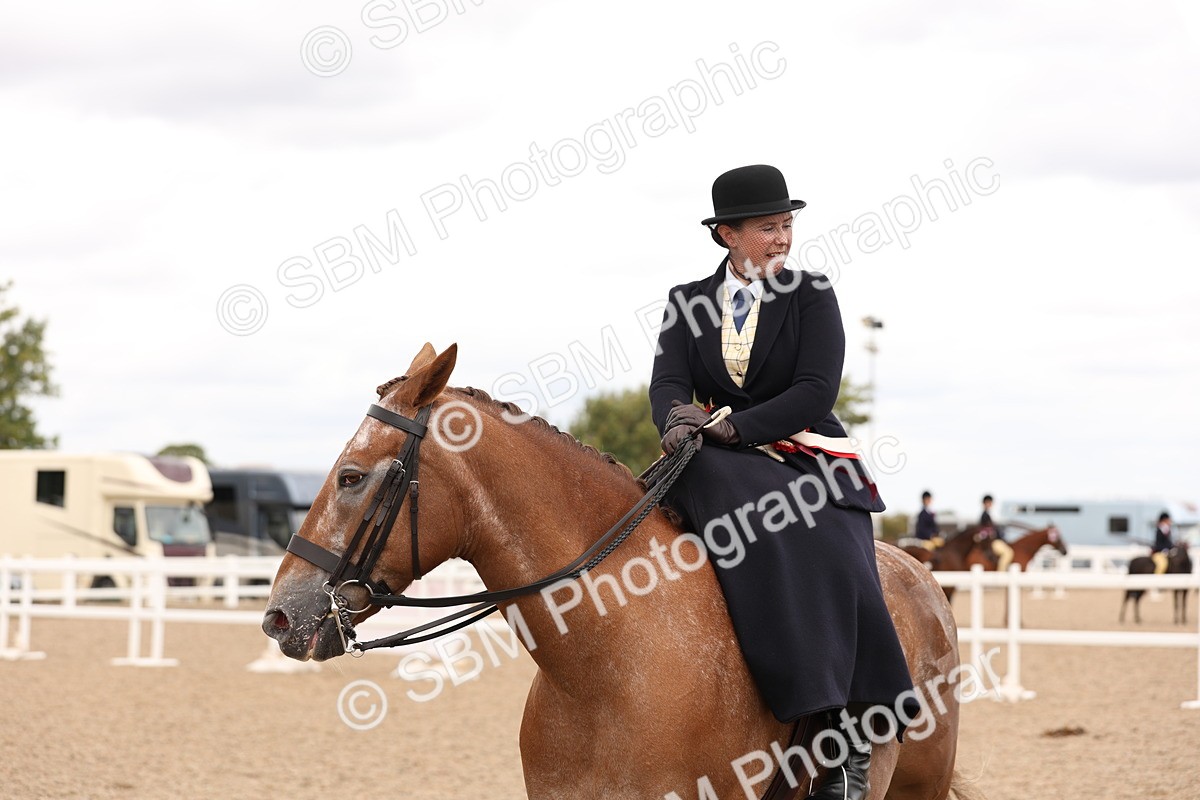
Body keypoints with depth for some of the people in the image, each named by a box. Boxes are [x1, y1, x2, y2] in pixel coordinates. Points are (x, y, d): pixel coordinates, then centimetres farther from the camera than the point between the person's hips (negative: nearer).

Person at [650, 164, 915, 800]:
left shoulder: (810, 296, 4)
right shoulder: (688, 303, 12)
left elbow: (815, 392, -8)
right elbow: (667, 381, -1)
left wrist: (731, 426, -20)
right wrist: (677, 418, -26)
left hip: (806, 457, -1)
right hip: (725, 468, 2)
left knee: (828, 566, -29)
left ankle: (851, 749, -28)